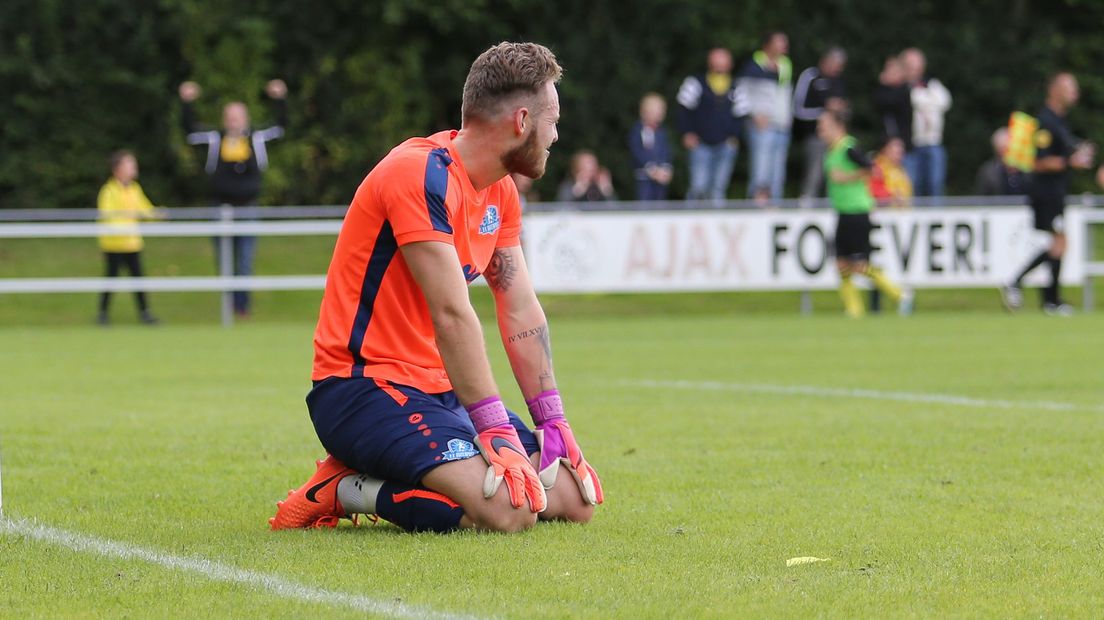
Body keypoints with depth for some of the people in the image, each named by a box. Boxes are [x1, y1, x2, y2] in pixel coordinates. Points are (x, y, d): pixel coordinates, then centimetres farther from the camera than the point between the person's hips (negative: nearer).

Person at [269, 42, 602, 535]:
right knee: (510, 508, -30)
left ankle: (376, 484, 6)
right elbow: (452, 315, -24)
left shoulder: (500, 193, 12)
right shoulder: (422, 175, -18)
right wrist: (496, 429, -27)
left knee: (576, 499, 0)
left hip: (437, 391, 10)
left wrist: (553, 421, 4)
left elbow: (521, 313, 13)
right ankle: (344, 491, -8)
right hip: (362, 388, -10)